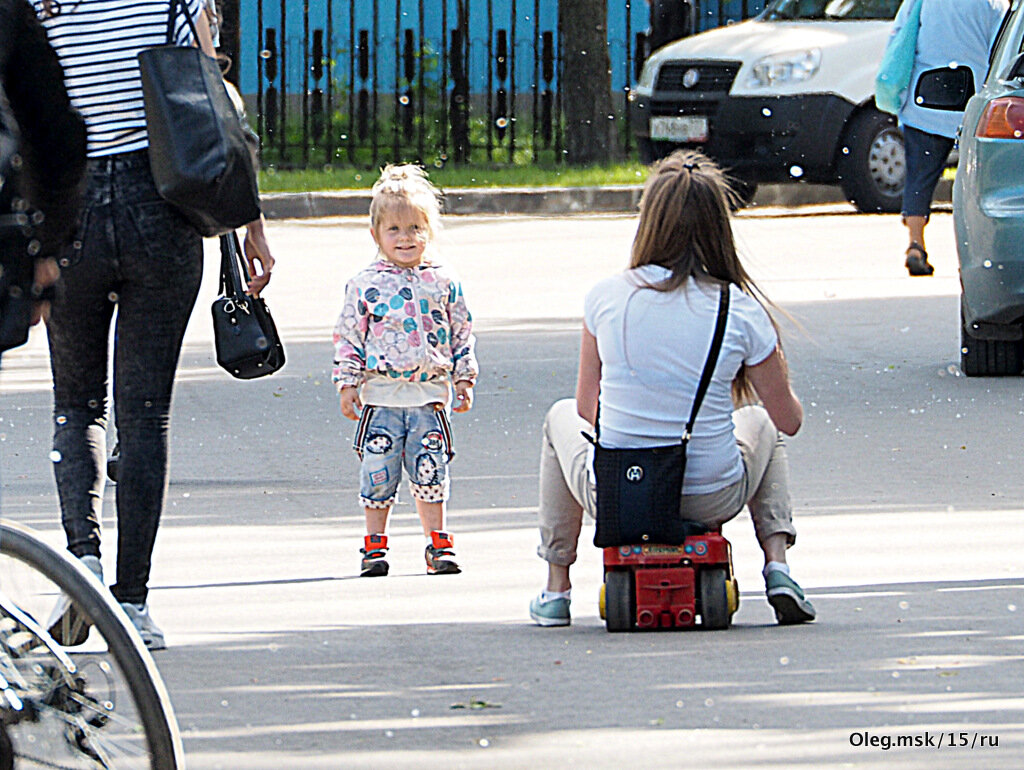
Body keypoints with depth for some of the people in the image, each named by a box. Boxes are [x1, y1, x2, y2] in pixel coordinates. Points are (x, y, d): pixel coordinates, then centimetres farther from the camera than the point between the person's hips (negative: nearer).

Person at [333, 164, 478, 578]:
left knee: (430, 473, 3)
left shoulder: (444, 282, 6)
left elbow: (462, 334, 13)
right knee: (378, 473, -2)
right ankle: (374, 545, 8)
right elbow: (348, 336, 3)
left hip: (431, 394, 1)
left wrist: (464, 379, 8)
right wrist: (348, 384, -2)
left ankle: (438, 543, 13)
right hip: (380, 396, -1)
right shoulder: (365, 285, 0)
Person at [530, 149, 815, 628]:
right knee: (760, 422, 34)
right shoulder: (740, 310, -11)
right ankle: (777, 566, 19)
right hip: (712, 497, 0)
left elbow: (587, 410, 3)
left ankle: (556, 588, 36)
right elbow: (789, 420, 0)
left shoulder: (607, 297, -10)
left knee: (562, 418, 35)